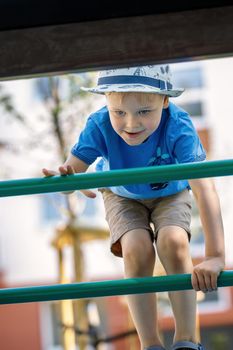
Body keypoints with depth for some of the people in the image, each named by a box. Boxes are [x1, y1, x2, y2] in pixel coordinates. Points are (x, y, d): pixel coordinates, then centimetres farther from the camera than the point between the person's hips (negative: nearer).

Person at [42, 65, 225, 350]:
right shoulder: (99, 125, -34)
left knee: (173, 242, -28)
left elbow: (204, 187, -47)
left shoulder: (178, 126, -40)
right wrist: (63, 177, -64)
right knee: (137, 250, -25)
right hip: (123, 197, 1)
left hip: (170, 194, -1)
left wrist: (215, 256, -55)